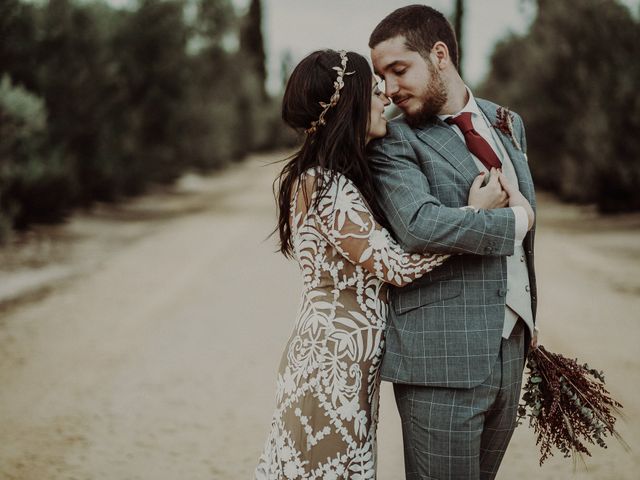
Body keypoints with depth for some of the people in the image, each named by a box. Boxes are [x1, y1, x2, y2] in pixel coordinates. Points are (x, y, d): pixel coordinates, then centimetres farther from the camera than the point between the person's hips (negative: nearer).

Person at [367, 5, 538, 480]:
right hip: (442, 354, -6)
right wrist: (514, 220, -13)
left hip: (510, 347, 6)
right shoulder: (396, 142, -7)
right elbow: (420, 226, -25)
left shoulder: (507, 123, 13)